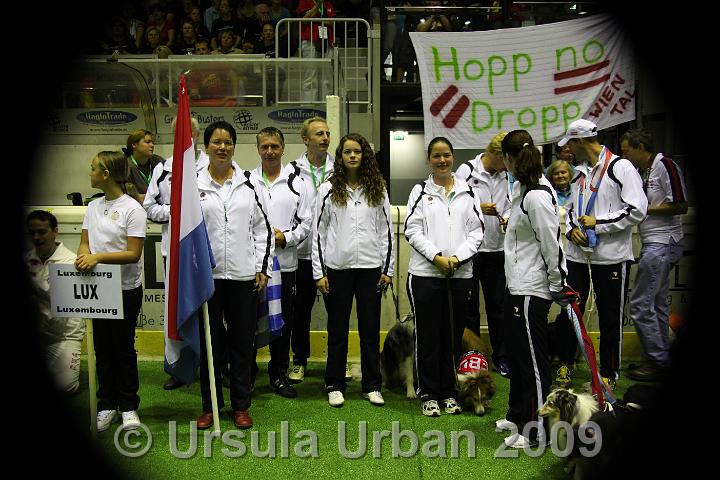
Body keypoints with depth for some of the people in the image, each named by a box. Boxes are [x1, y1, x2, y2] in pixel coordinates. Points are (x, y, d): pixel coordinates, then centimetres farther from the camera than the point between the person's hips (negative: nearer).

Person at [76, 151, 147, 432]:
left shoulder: (132, 209, -11)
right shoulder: (93, 207, 9)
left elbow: (133, 253, -16)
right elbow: (84, 242, 9)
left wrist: (98, 257, -25)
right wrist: (84, 255, -13)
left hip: (126, 290, -6)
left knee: (124, 348, 4)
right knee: (102, 348, 12)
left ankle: (128, 407, 18)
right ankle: (107, 405, 23)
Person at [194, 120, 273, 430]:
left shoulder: (248, 184, 6)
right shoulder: (194, 185, 3)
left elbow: (262, 228, 6)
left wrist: (263, 268, 1)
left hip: (243, 276, 1)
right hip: (206, 276, 0)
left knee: (242, 343, 8)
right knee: (208, 343, 8)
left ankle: (241, 406, 21)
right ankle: (210, 405, 22)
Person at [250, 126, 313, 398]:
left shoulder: (296, 183, 6)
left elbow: (307, 222, 4)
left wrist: (285, 238, -10)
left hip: (285, 262, 1)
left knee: (283, 321, 9)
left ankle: (279, 375, 23)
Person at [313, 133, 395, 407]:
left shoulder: (378, 189, 6)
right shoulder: (329, 189, 1)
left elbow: (386, 230, 8)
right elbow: (318, 232, 1)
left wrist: (388, 268, 3)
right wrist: (319, 272, -3)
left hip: (370, 267, 1)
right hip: (337, 268, -1)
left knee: (370, 328, 7)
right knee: (338, 329, 6)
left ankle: (372, 385, 18)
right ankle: (335, 385, 18)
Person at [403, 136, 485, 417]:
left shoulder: (467, 192, 8)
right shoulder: (420, 191, 4)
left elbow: (476, 231, 3)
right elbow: (413, 230, -3)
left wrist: (457, 257, -10)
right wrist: (437, 256, -14)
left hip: (460, 273, 2)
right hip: (425, 274, -2)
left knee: (453, 335, 9)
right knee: (428, 335, 3)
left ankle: (448, 393, 21)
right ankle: (428, 394, 14)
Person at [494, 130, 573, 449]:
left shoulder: (537, 196, -22)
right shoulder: (522, 189, 9)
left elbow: (552, 244, -20)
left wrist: (559, 285, -15)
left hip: (531, 290, -10)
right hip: (517, 285, 10)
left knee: (533, 359, 1)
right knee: (516, 353, 21)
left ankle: (537, 430, 14)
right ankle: (517, 416, 37)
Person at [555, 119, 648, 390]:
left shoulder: (621, 168, -9)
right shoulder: (579, 172, 12)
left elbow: (638, 210, -15)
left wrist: (599, 223, -15)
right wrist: (571, 230, 1)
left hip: (611, 255, -6)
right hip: (577, 253, 6)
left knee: (610, 316, 6)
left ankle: (609, 372, 20)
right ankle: (566, 362, 28)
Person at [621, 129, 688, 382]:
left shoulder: (665, 165, -13)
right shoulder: (647, 171, 16)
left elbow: (681, 206, -19)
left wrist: (644, 209, -15)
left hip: (662, 244, -10)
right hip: (655, 244, 10)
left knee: (640, 305, -8)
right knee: (657, 304, 15)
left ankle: (657, 362, 0)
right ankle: (661, 359, 23)